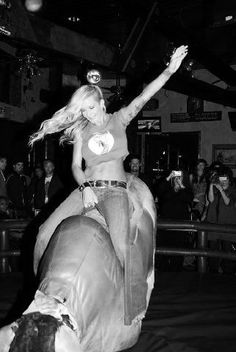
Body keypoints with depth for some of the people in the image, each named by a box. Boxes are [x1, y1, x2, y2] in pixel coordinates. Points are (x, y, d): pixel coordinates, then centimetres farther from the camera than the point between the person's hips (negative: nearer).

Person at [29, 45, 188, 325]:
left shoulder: (119, 120, 7)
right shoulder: (81, 131, 12)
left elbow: (143, 97, -5)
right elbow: (76, 166, 10)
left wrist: (169, 71, -18)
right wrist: (85, 187, -11)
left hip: (114, 190, -3)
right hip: (86, 188, 3)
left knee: (121, 247, -25)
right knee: (45, 231, -9)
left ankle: (131, 313, -11)